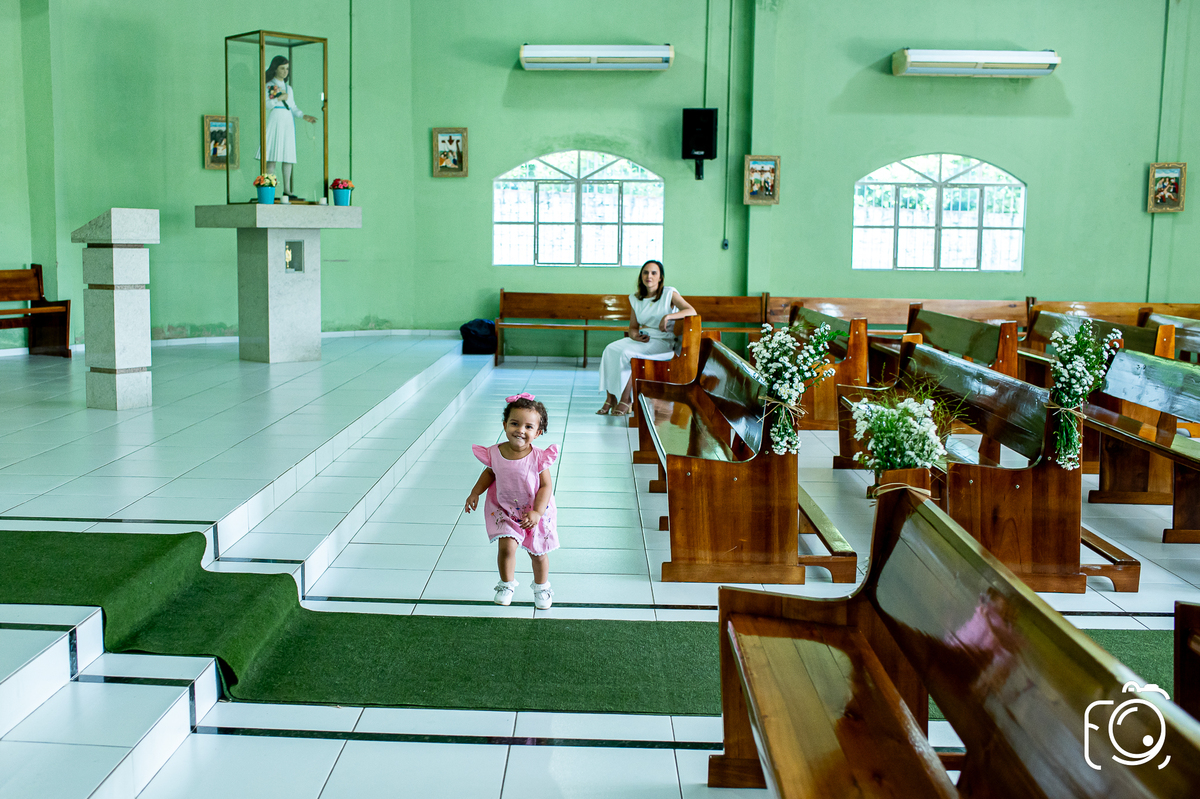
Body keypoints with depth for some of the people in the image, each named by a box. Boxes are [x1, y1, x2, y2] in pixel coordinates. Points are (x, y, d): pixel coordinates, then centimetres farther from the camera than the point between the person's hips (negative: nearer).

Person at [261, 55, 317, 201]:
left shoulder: (288, 88, 21)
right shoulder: (268, 85, 3)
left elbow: (293, 107, 19)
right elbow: (265, 104, -7)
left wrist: (304, 116, 5)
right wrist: (279, 98, -13)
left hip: (288, 122, 6)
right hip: (275, 120, -6)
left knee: (288, 156, 2)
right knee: (273, 157, -11)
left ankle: (286, 189, 3)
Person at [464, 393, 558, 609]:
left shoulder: (538, 458, -25)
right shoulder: (495, 453, -17)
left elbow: (546, 486, -18)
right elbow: (490, 473, 4)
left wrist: (537, 512, -27)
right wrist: (475, 492, -4)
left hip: (534, 513, -1)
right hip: (504, 510, 1)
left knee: (537, 553, 13)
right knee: (506, 547, -11)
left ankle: (541, 587, 40)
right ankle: (507, 584, 17)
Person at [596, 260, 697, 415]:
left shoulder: (669, 294, -4)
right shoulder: (636, 299, 11)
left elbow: (692, 311, -16)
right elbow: (632, 327, 13)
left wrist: (669, 316, -32)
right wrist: (635, 335, -12)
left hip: (663, 342, -6)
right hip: (642, 340, 6)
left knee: (627, 353, -29)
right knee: (610, 350, -20)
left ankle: (626, 400, -18)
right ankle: (610, 398, -20)